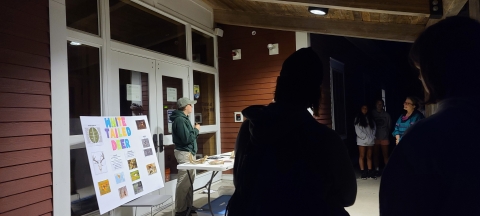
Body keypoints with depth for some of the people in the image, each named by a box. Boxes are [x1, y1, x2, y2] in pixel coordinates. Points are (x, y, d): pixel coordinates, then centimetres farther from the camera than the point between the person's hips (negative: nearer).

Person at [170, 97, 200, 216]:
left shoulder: (183, 118, 15)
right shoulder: (180, 120, -17)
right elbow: (186, 139, -23)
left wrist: (194, 131, 1)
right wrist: (196, 130, -9)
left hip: (189, 152, 10)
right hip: (184, 153, -10)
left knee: (190, 179, 14)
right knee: (184, 182, -6)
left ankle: (188, 206, 23)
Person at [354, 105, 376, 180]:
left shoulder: (370, 118, 12)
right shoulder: (358, 118, -2)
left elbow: (373, 128, 6)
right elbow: (358, 131, -7)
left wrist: (372, 137, -8)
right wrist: (366, 138, -11)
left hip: (370, 141, 4)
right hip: (362, 141, -4)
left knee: (369, 157, 8)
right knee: (362, 156, 1)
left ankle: (370, 172, 12)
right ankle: (363, 172, 6)